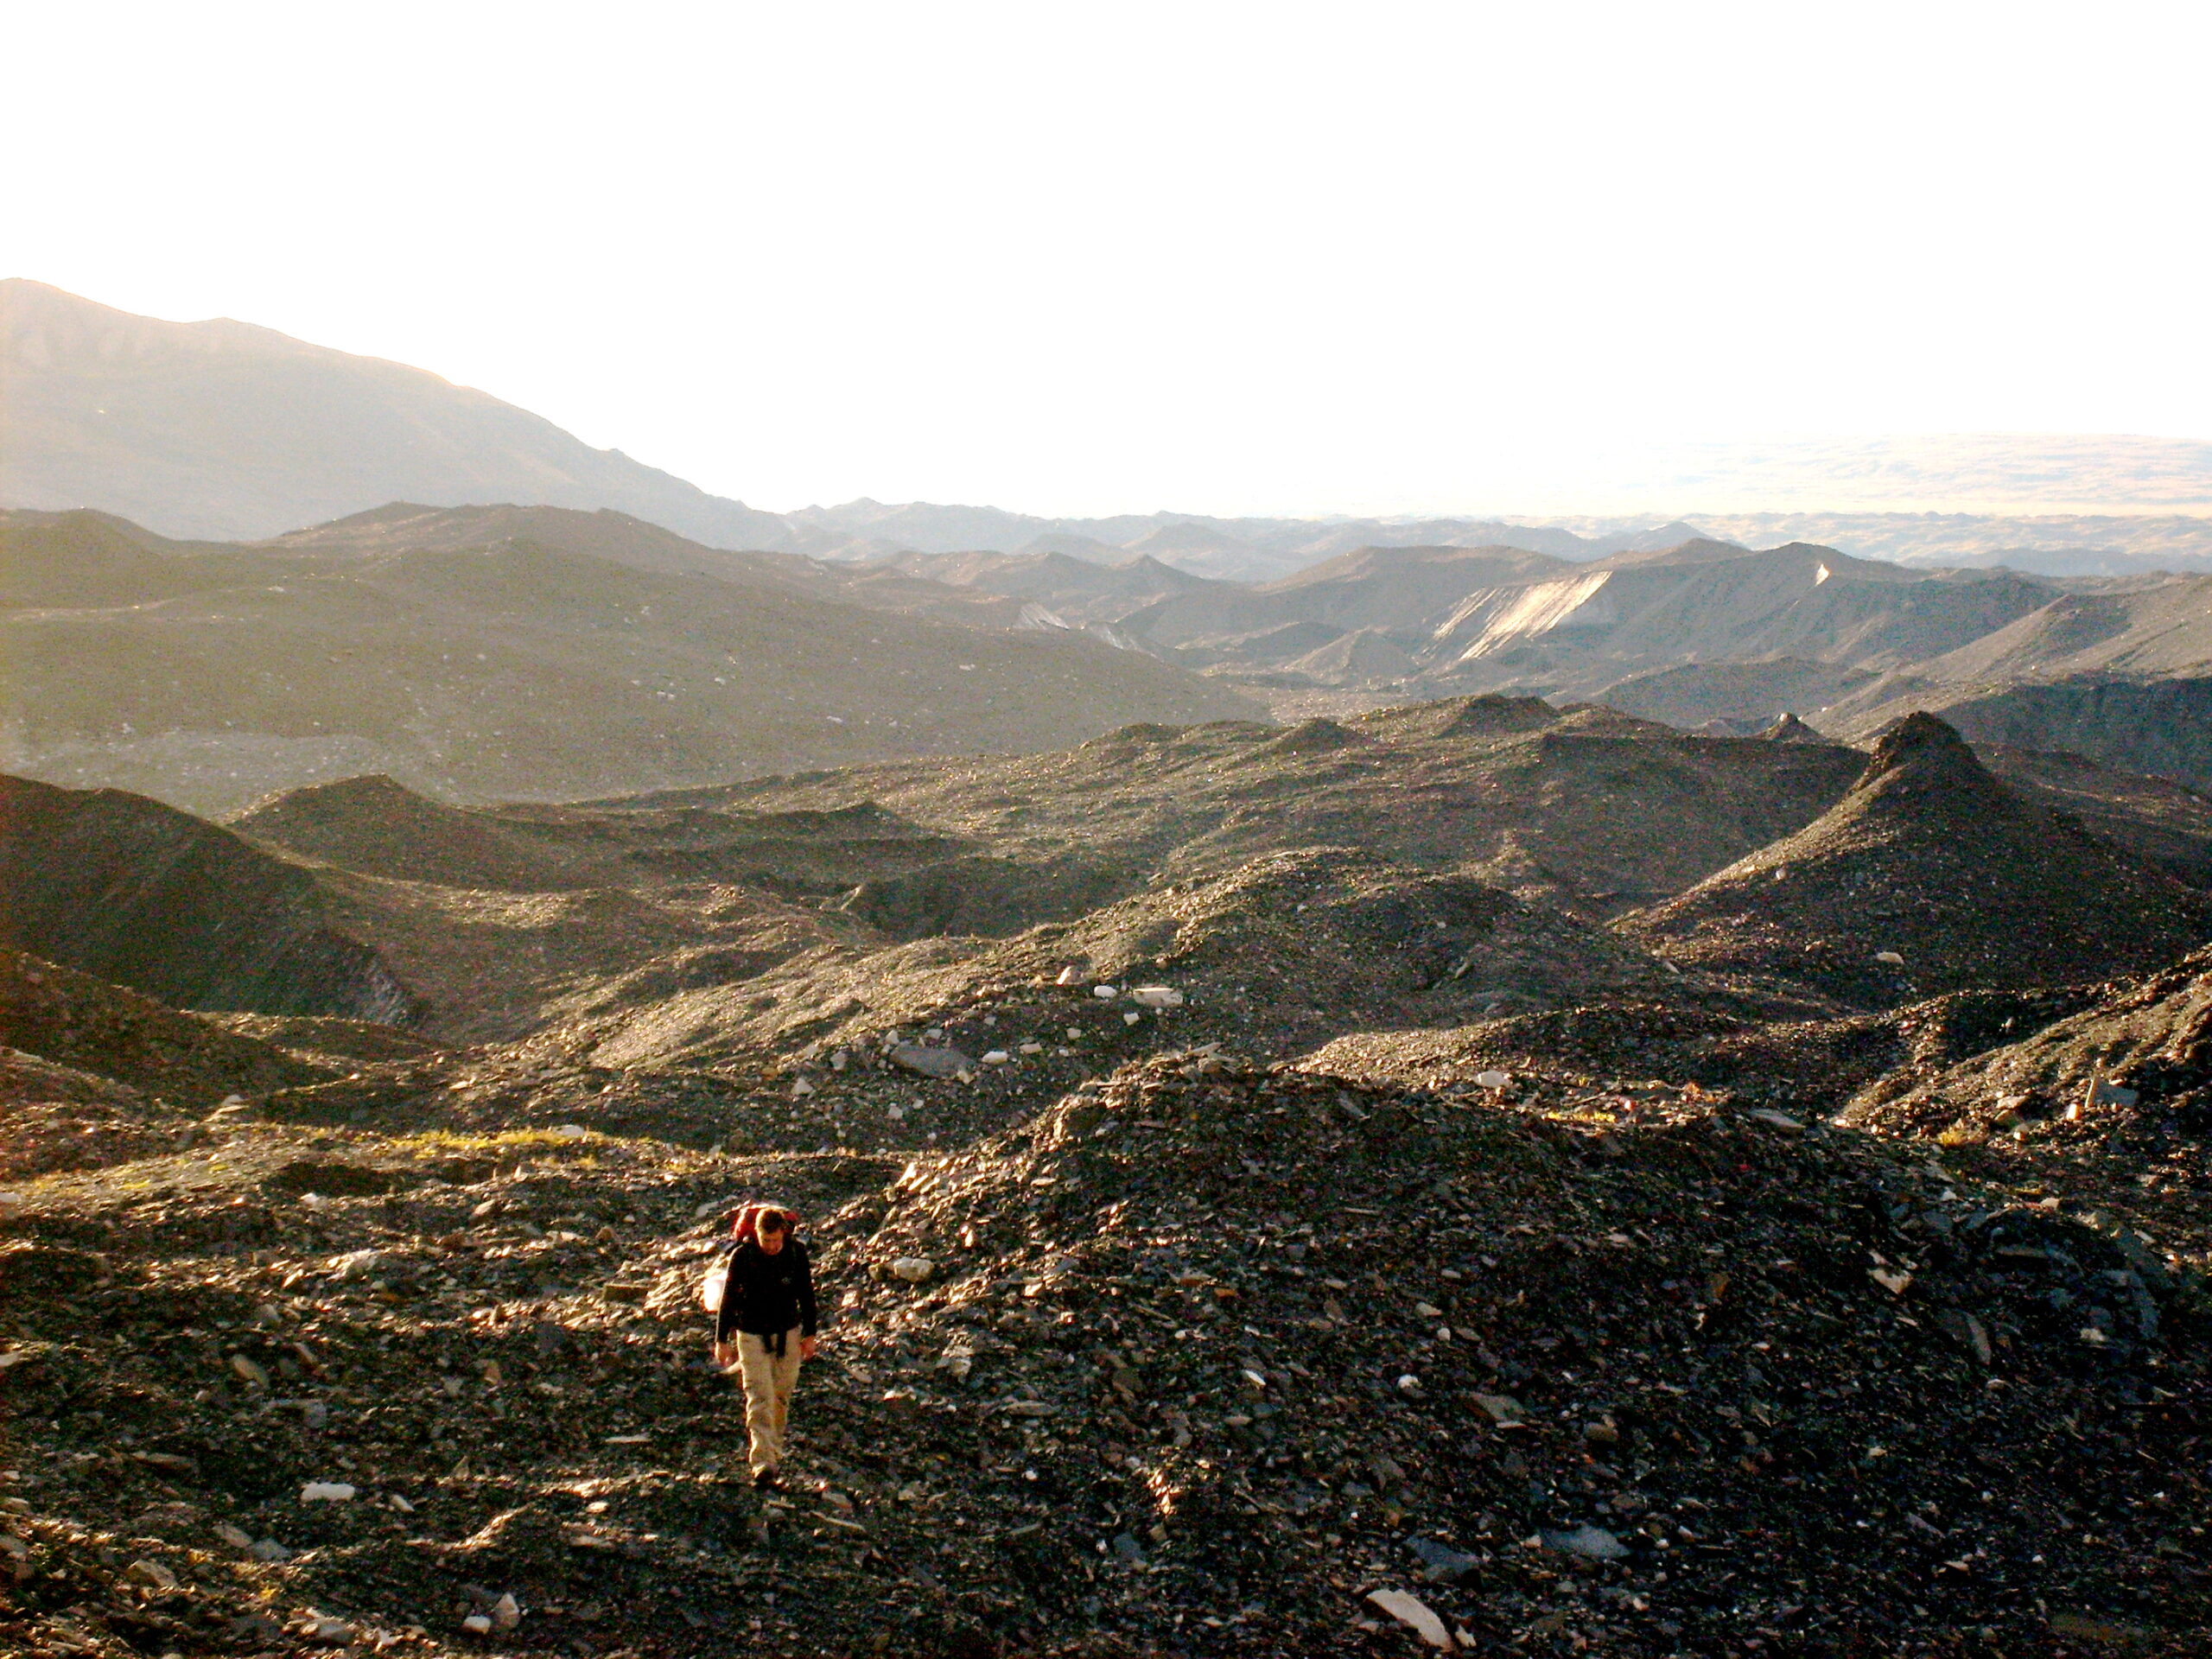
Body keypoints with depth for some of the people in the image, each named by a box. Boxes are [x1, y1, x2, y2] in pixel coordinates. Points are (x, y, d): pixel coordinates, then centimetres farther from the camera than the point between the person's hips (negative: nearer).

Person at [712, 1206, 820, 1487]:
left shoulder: (797, 1253, -7)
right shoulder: (742, 1256, -13)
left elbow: (807, 1295, 5)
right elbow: (729, 1298, -4)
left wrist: (809, 1334, 7)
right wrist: (722, 1340, -2)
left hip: (788, 1333, 3)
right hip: (752, 1335, -2)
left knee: (781, 1397, 10)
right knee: (760, 1398, -12)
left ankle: (774, 1451, 29)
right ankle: (762, 1462, -16)